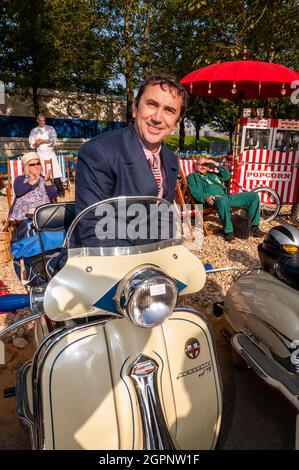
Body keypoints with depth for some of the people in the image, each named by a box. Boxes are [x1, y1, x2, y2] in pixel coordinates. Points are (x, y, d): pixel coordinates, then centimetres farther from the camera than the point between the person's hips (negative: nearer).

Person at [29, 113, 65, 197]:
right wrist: (36, 143, -17)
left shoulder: (50, 128, 9)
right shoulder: (34, 131, 10)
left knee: (56, 173, -8)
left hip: (50, 153, 0)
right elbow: (32, 146, 5)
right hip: (40, 155, 0)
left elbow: (53, 140, -4)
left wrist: (42, 141, -14)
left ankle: (60, 191, -5)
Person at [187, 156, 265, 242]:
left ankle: (254, 227, -5)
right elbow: (194, 191, -2)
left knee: (253, 195, -2)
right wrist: (205, 197, -23)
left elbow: (227, 175, 26)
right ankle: (228, 231, -28)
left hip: (226, 197, 7)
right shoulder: (192, 177, 17)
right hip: (212, 199, -7)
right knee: (223, 200, -44)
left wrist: (215, 164, 18)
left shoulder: (212, 174, 36)